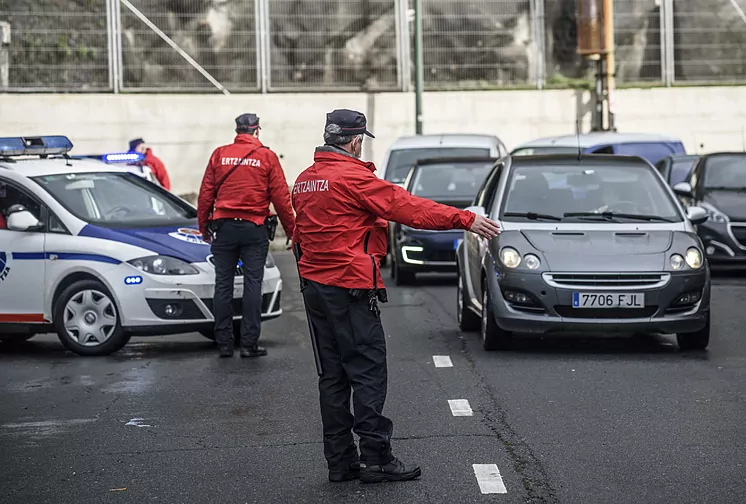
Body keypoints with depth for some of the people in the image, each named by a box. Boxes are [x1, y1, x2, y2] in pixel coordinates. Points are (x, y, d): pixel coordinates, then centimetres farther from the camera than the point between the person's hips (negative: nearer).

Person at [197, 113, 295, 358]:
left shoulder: (220, 154, 3)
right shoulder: (266, 156, -2)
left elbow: (206, 193, 4)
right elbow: (280, 196, -2)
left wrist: (204, 226, 15)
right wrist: (291, 229, 7)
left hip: (224, 226, 2)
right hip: (254, 228, -2)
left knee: (223, 284, 6)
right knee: (252, 285, 2)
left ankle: (224, 343, 8)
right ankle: (249, 344, 0)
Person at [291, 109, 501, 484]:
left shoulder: (305, 181, 13)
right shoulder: (352, 177, -13)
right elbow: (409, 207, -16)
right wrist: (465, 220, -15)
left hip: (314, 285, 9)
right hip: (350, 287, -9)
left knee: (333, 374, 11)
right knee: (367, 372, -4)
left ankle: (340, 460, 14)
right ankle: (375, 459, -3)